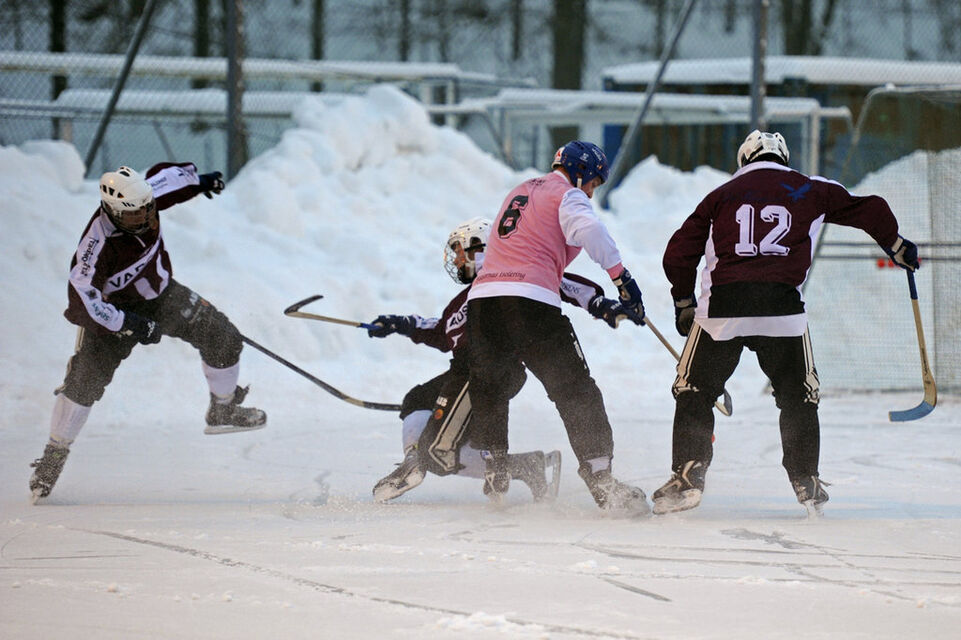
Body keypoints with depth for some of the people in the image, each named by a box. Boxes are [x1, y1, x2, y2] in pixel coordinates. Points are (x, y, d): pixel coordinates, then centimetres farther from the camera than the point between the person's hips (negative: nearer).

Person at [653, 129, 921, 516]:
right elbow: (869, 210, 20)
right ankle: (805, 481, 15)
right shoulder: (810, 191, 16)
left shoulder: (723, 195, 17)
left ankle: (687, 477, 3)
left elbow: (679, 253, 13)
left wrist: (684, 303, 25)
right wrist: (896, 247, 37)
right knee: (798, 396, 17)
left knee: (694, 393, 13)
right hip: (782, 307, 0)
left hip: (722, 307, 0)